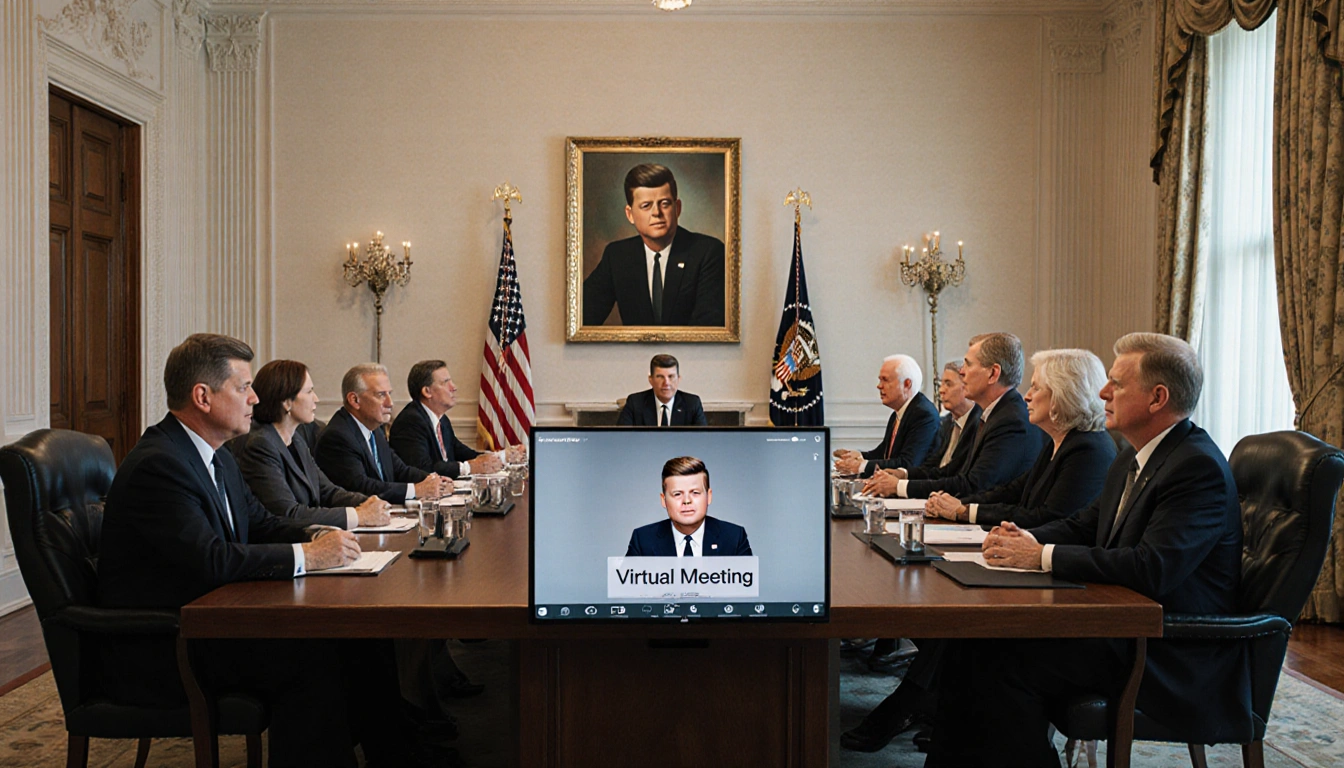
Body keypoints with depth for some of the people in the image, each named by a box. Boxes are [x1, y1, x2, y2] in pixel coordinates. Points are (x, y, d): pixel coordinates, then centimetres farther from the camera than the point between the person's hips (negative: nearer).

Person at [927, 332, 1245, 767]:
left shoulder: (1198, 466, -18)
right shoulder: (1134, 458, 12)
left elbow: (1153, 569, -28)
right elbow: (1085, 524, 18)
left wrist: (1043, 557, -23)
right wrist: (1025, 539, -4)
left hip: (1174, 656, -9)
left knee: (1006, 661, -23)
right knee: (976, 637, -7)